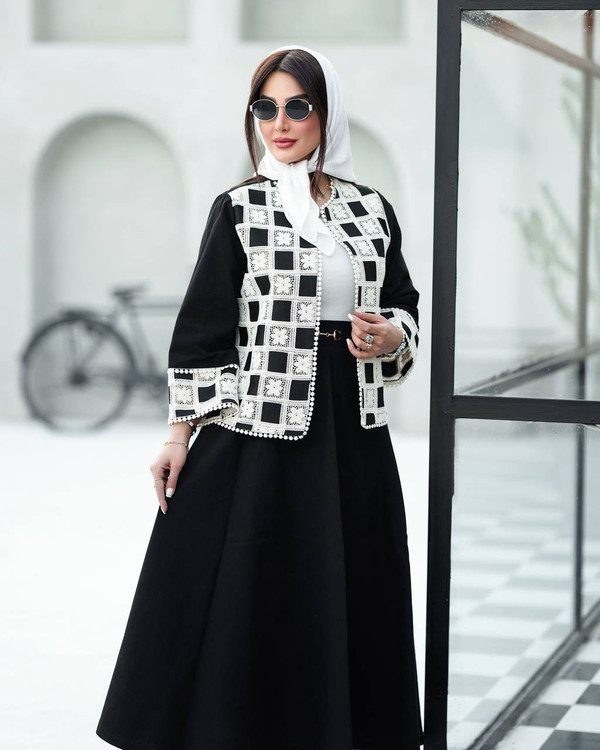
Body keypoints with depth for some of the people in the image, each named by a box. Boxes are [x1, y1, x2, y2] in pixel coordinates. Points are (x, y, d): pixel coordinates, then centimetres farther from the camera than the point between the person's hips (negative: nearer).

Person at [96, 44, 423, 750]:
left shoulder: (372, 208, 8)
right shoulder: (238, 208, -1)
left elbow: (406, 307, 16)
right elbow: (203, 327, -1)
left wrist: (392, 338, -7)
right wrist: (180, 435, -5)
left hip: (354, 430, 4)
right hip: (261, 429, -3)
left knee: (350, 597, 8)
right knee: (250, 602, 0)